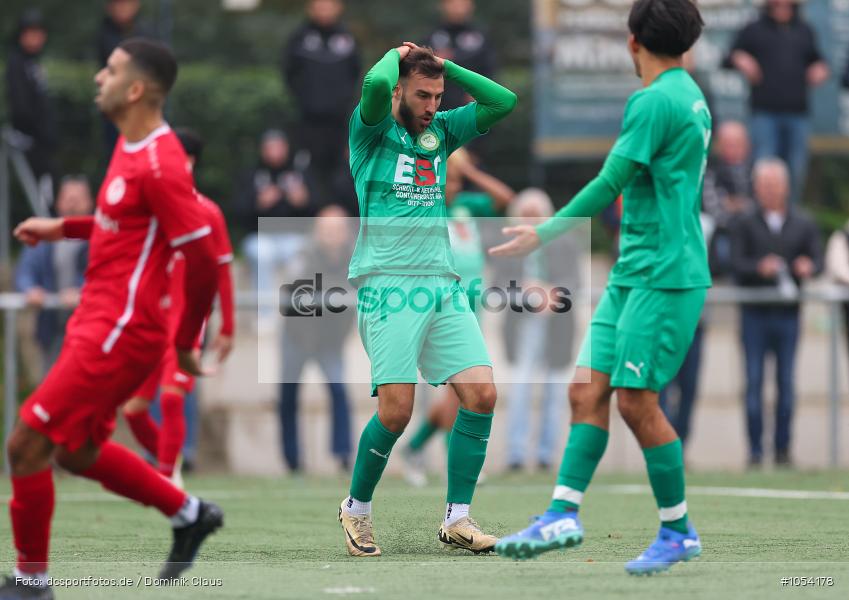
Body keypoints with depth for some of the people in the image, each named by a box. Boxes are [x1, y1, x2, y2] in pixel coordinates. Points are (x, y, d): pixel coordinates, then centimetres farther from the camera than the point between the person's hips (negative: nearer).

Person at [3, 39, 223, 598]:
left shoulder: (159, 165, -21)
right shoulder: (131, 146, 10)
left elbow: (204, 262, -21)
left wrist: (186, 343, -12)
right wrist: (62, 228, 17)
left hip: (118, 332, -10)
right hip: (99, 322, 10)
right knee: (78, 452, 20)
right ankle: (189, 513, 32)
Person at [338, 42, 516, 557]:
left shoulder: (442, 131, 17)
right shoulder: (372, 131, 0)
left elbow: (503, 102, 13)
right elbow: (375, 83, -21)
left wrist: (444, 65, 10)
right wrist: (397, 54, 0)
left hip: (443, 285, 6)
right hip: (388, 285, -6)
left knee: (482, 394, -7)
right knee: (396, 412, -12)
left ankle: (458, 519, 1)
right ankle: (357, 509, 11)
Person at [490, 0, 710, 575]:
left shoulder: (654, 101, -15)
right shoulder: (689, 97, 15)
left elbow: (609, 184, -17)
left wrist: (545, 233, -10)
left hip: (663, 276, -9)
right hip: (632, 272, 9)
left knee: (636, 400, -7)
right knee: (589, 390, 3)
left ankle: (679, 530, 4)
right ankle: (563, 514, -1)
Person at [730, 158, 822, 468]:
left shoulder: (804, 226, 10)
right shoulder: (746, 225, 6)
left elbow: (817, 260, 3)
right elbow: (736, 263, -5)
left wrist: (807, 268, -20)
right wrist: (759, 267, -24)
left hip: (788, 313, 1)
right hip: (754, 312, -1)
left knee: (786, 381, 2)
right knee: (754, 381, -3)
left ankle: (783, 448, 9)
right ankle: (755, 449, 1)